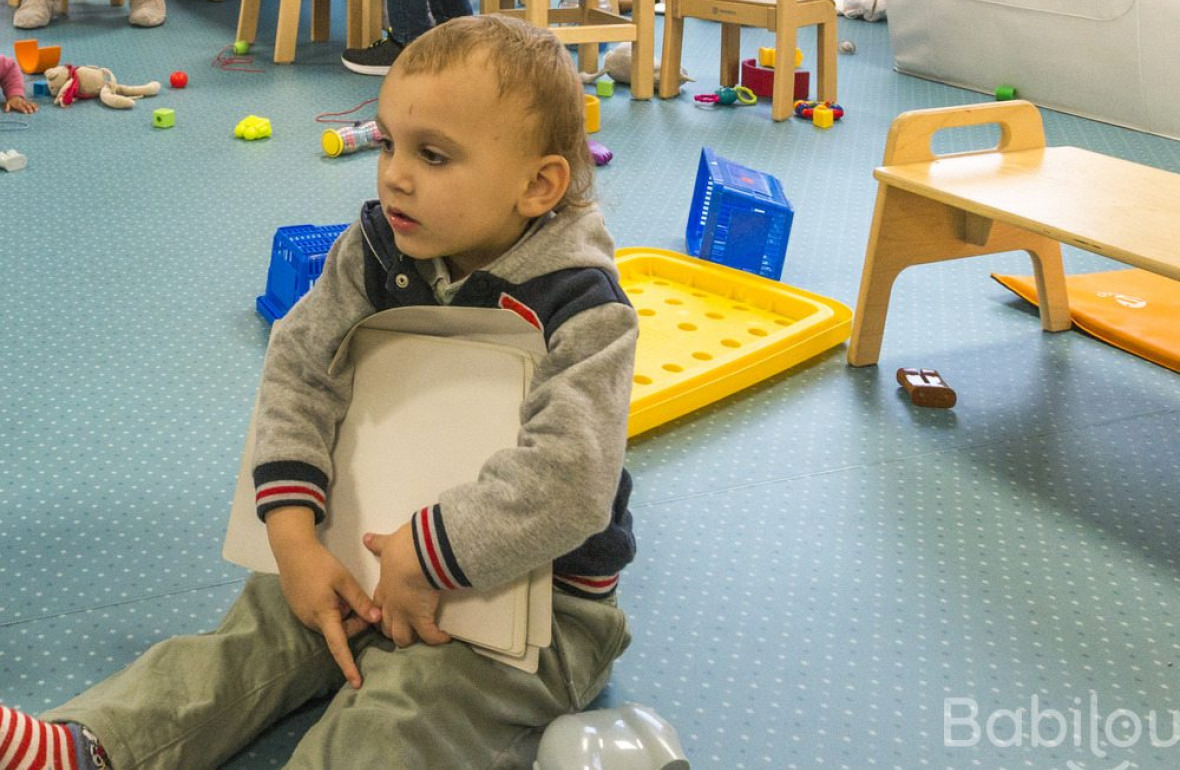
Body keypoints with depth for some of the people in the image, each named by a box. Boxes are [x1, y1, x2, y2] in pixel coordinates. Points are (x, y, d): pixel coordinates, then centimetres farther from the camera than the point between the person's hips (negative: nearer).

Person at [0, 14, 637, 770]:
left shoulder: (584, 312, -23)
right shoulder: (376, 251, -5)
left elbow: (567, 482, -34)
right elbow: (300, 368, -5)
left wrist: (428, 559, -31)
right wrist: (293, 536, -16)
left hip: (538, 591, -7)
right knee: (258, 629, -8)